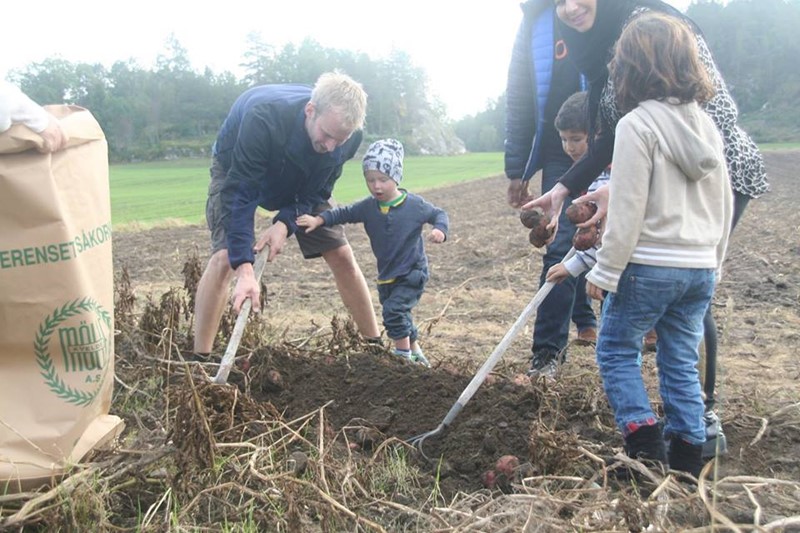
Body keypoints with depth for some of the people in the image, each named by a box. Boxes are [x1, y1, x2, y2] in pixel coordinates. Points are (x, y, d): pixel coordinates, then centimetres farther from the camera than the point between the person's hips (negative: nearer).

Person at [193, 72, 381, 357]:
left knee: (342, 256, -4)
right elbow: (240, 192, -41)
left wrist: (285, 223, -34)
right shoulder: (263, 116, -42)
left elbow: (318, 191, -16)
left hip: (302, 184, 3)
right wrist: (244, 268, -48)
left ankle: (377, 344, 10)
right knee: (224, 256, -23)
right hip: (237, 171, -3)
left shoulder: (348, 135, -28)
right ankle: (199, 359, -12)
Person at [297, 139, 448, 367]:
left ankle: (403, 355, -1)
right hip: (386, 276, 5)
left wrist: (440, 230, -21)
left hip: (413, 273, -5)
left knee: (394, 310, -19)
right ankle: (415, 352, 37)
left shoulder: (415, 204, -13)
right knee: (399, 316, 16)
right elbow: (344, 213, 1)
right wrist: (319, 219, -13)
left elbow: (439, 214, 0)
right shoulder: (368, 207, -4)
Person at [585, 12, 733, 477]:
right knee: (682, 362, 15)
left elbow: (627, 210, -16)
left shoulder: (637, 124, -13)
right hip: (700, 269, 7)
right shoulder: (707, 124, 9)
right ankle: (688, 456, 22)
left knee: (617, 351, 11)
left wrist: (606, 271, -9)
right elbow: (724, 203, 14)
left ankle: (644, 436, 3)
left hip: (649, 266, -7)